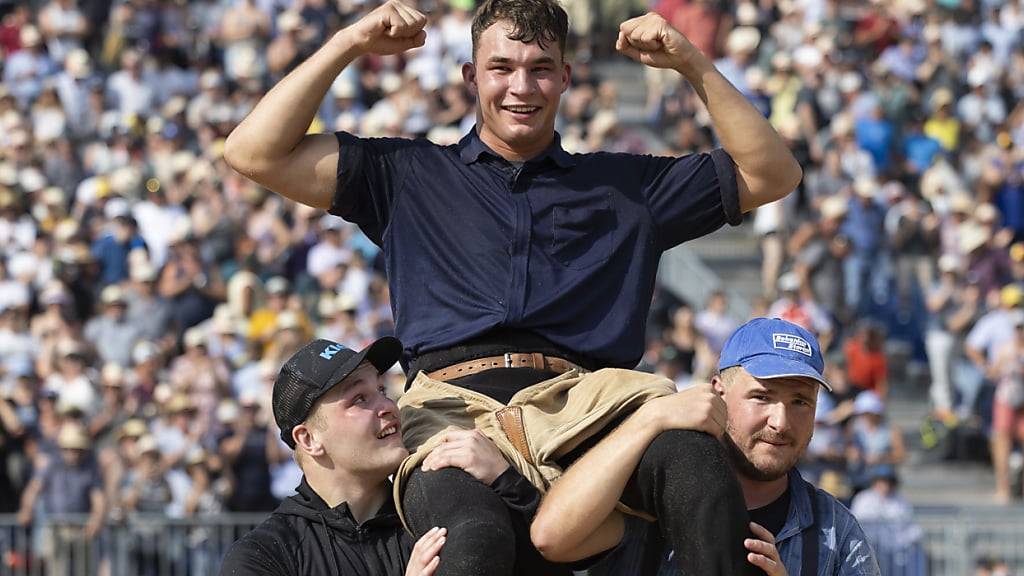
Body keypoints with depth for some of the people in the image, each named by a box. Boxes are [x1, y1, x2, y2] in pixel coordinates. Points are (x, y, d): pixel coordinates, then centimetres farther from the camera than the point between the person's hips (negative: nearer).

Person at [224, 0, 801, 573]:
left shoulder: (625, 184, 29)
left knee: (692, 453, -38)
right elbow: (254, 153, 21)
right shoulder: (408, 176, 27)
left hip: (582, 407, 1)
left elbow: (773, 174, 27)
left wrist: (692, 63, 18)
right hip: (451, 409, -1)